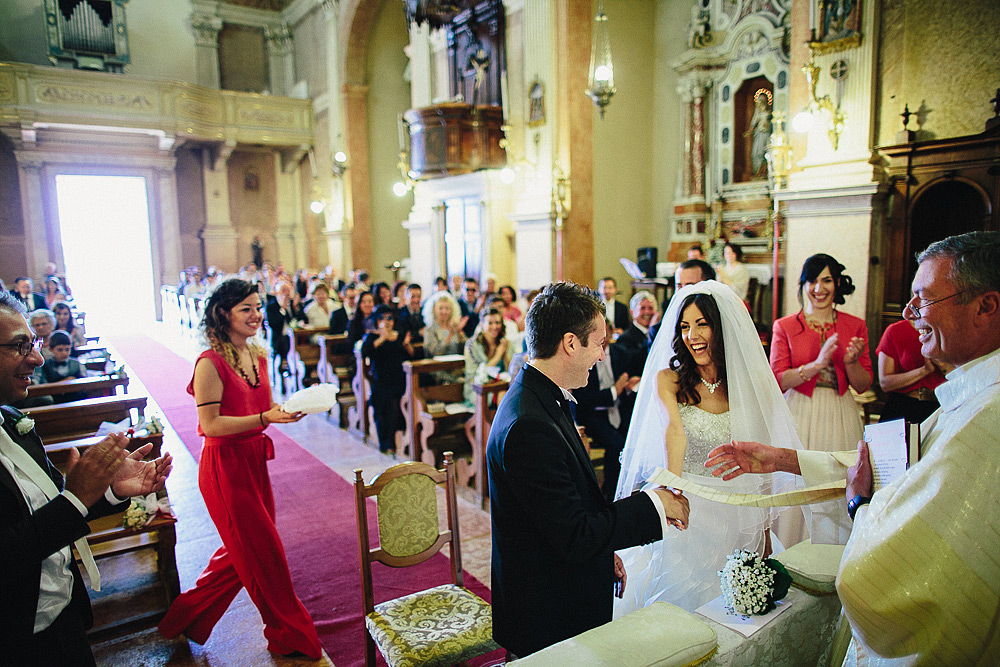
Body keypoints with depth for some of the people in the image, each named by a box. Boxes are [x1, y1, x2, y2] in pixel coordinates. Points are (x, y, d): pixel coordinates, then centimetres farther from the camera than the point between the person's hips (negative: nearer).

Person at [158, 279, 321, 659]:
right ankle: (288, 635, 24)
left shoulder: (258, 356, 7)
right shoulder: (211, 363, -17)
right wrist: (266, 418, -26)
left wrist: (291, 408, -3)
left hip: (253, 462, 8)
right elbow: (211, 424, -20)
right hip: (225, 467, -8)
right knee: (264, 553, 4)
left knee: (246, 551, 19)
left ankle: (189, 615, 40)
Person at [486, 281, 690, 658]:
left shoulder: (539, 397, 2)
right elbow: (575, 538, -26)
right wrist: (653, 504, -17)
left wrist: (604, 551, 12)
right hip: (547, 617, -9)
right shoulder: (528, 426, -30)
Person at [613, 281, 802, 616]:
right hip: (685, 512, -2)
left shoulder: (753, 384, 1)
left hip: (737, 516, 2)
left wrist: (765, 530, 7)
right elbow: (674, 431, -22)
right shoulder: (668, 380, -4)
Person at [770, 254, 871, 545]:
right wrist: (817, 364, -20)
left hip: (839, 417, 2)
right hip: (799, 415, -2)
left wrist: (852, 362, -15)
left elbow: (863, 385, 6)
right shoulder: (784, 327, 1)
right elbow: (778, 380, -7)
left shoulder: (855, 327, 6)